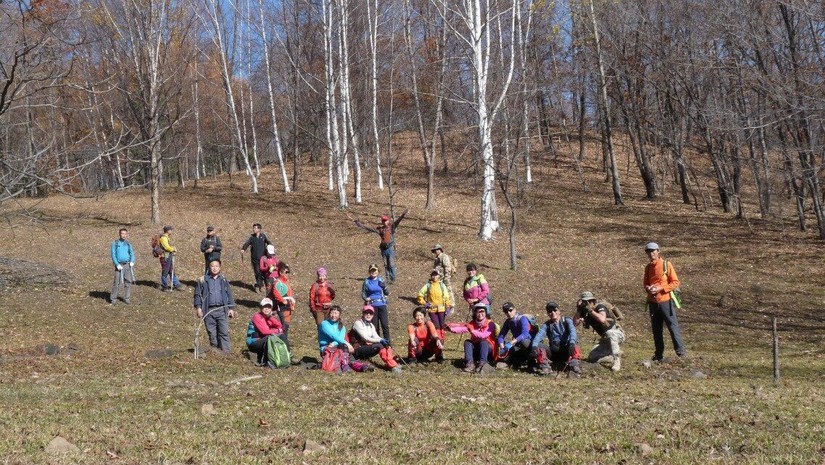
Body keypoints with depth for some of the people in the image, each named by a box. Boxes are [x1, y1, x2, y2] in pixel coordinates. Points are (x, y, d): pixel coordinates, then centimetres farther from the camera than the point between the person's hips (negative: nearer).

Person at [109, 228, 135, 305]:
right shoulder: (115, 243, 2)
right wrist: (117, 264, -13)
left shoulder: (128, 243, 12)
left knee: (128, 282, 3)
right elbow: (113, 254, -2)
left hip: (128, 265, 3)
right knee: (117, 282, -7)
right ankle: (113, 298, 1)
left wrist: (132, 261, -11)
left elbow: (132, 253, 8)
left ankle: (127, 298, 10)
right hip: (119, 265, -3)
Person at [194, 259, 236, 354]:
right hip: (209, 311, -1)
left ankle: (225, 352, -8)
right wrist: (198, 307, -4)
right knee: (212, 333, 3)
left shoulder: (224, 280, 13)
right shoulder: (202, 280, 7)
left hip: (222, 310, 1)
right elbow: (198, 294, 6)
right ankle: (214, 351, 11)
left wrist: (231, 308, 8)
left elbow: (229, 295, 15)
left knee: (224, 332, -7)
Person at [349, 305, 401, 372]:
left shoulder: (371, 326, 15)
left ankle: (394, 364, -20)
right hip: (357, 351, -8)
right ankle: (392, 366, -31)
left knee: (386, 345, -10)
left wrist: (383, 340, -21)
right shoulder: (358, 323, -11)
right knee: (379, 346, -29)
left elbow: (376, 337, 1)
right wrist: (380, 340, -31)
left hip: (366, 349, 8)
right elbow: (365, 338, -22)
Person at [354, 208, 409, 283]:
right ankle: (387, 277, 16)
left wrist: (403, 215, -23)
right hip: (383, 248, 4)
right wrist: (361, 225, 10)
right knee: (386, 265, 9)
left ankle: (393, 278, -2)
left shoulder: (392, 227, 2)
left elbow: (398, 221, -10)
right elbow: (370, 229, 12)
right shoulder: (380, 229, 10)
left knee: (391, 264, -6)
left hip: (390, 248, -4)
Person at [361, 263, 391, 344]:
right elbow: (363, 293, 4)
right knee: (375, 326, 6)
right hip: (372, 306, 0)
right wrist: (366, 298, -17)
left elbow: (387, 293, 7)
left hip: (382, 305, 0)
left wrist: (384, 286, -13)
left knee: (385, 325, -6)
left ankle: (388, 343, 1)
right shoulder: (367, 281, 0)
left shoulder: (381, 280, 3)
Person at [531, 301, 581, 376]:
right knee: (539, 346, -22)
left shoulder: (567, 320, 2)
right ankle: (545, 368, -35)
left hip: (566, 351, -2)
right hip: (553, 352, 2)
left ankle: (573, 367, -49)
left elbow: (572, 331, -18)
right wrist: (534, 347, -34)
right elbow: (539, 335, -11)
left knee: (574, 347, -34)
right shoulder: (546, 325, 8)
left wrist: (572, 343, -41)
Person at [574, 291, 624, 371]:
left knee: (609, 333, -42)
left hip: (617, 335, -7)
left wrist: (590, 310, -35)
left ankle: (617, 359, -30)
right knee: (591, 358, -6)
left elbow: (602, 319, -42)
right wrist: (578, 310, -22)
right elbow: (575, 323, -13)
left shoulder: (600, 307, -20)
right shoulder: (584, 312, -1)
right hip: (605, 340, 7)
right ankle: (614, 358, 11)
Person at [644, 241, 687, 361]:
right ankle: (658, 354, 15)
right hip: (653, 302, 5)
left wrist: (660, 288, -17)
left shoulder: (666, 265, -5)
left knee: (673, 326, -6)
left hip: (665, 301, -5)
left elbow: (675, 283, -7)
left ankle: (680, 350, -2)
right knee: (656, 329, 8)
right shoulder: (648, 267, 11)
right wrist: (648, 288, -5)